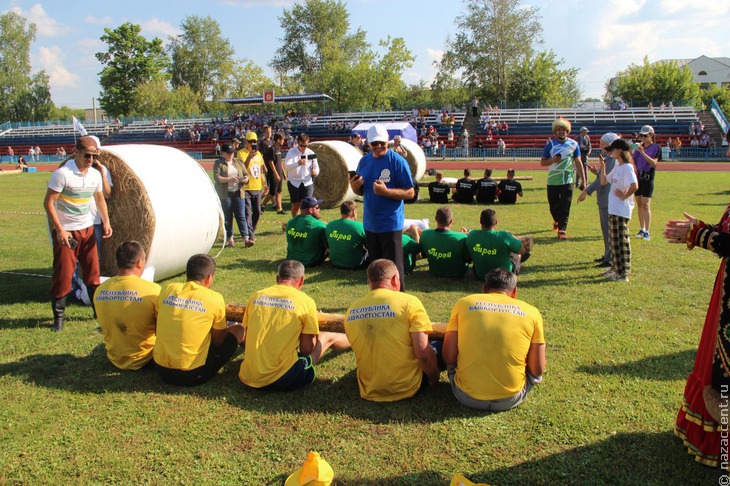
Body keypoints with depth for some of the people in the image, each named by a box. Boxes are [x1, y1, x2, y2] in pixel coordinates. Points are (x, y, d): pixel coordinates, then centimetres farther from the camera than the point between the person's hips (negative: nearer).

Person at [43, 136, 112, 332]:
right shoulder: (62, 174, -16)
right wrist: (59, 230, -19)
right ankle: (58, 316, 16)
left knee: (93, 271, 9)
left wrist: (106, 222, 5)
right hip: (66, 231, -5)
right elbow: (48, 203, -15)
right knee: (63, 274, 1)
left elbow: (100, 199, 17)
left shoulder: (95, 174, 3)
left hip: (87, 229, 5)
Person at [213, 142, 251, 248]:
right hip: (225, 194, -2)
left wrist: (245, 179, -11)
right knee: (227, 217, 4)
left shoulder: (239, 162, 13)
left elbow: (246, 174, 13)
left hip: (238, 193, 2)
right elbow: (216, 177, -11)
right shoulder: (218, 163, 1)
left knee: (241, 215, -5)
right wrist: (229, 179, -25)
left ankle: (246, 239, -9)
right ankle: (230, 239, 13)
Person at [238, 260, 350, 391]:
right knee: (328, 337, 16)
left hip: (247, 378, 4)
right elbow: (306, 350, -4)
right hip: (282, 381, -4)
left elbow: (246, 340, 11)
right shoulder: (306, 301, -7)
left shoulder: (256, 296, 4)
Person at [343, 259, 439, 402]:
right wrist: (434, 379, -2)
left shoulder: (351, 311, -3)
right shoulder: (409, 302, -17)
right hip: (406, 388, -4)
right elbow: (423, 353, -21)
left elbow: (362, 351, 9)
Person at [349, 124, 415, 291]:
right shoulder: (364, 161, 7)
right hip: (370, 223, 6)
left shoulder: (397, 161, -11)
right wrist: (355, 187, -8)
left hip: (390, 224, -6)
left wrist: (385, 191, -26)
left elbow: (410, 193, -13)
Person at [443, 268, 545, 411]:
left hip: (468, 398, 0)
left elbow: (448, 358, -2)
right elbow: (537, 370, 0)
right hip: (510, 400, 0)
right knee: (533, 373, 28)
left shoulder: (464, 303, 1)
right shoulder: (531, 312, 1)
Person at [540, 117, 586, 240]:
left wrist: (583, 181, 3)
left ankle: (562, 229, -3)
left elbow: (578, 163, 7)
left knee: (565, 207, -7)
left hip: (567, 181, -1)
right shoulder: (550, 144, 3)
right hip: (552, 181, 1)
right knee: (553, 206, 11)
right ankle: (557, 221, 40)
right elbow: (542, 162, 4)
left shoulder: (574, 144, 4)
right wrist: (552, 160, -17)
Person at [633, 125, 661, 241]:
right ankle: (642, 229, 18)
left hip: (648, 178, -5)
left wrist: (643, 153, -25)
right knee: (639, 204, 8)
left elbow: (654, 163, -16)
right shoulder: (640, 146, 12)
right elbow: (633, 160, 13)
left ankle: (647, 232, -12)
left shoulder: (656, 147, -4)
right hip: (638, 176, 5)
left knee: (646, 204, -12)